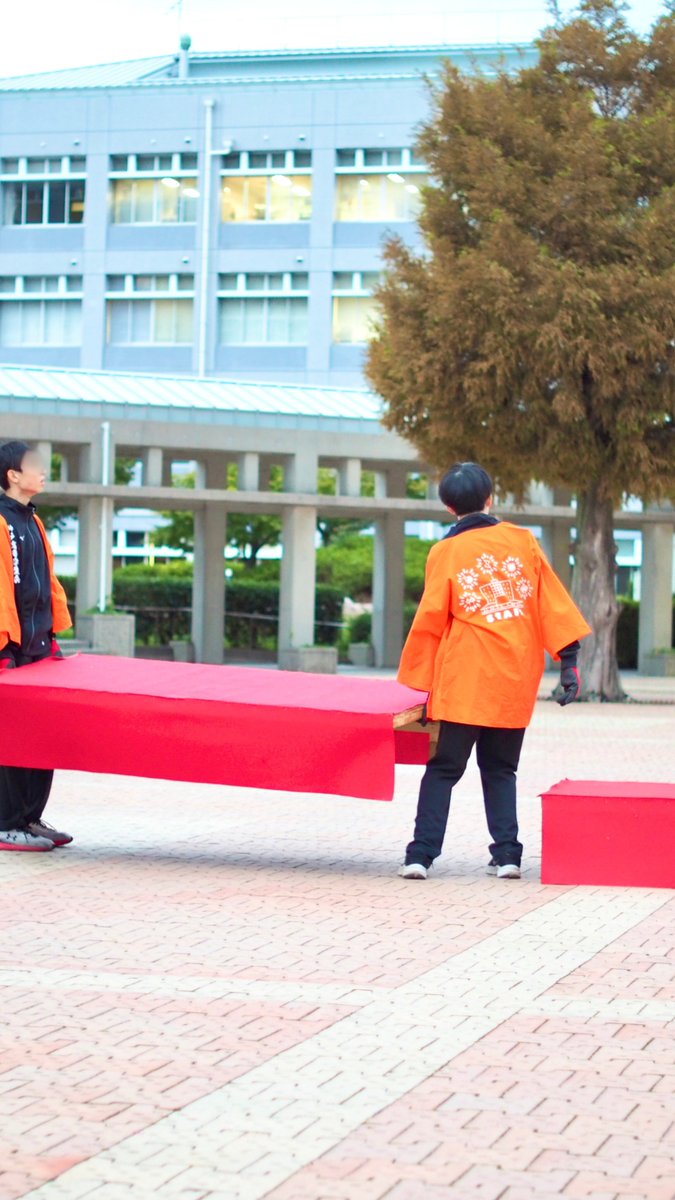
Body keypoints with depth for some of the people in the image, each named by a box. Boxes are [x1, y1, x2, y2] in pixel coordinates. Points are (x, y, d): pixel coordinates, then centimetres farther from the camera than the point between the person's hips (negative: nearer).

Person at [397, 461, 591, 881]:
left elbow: (429, 622, 0)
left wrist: (421, 683, 6)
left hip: (464, 681, -2)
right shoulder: (523, 540, 5)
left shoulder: (445, 552, -1)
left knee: (445, 768, 4)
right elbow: (553, 600, 1)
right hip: (516, 682, 2)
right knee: (500, 768, 14)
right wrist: (569, 658, 3)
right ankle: (507, 854, 6)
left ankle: (421, 854, -5)